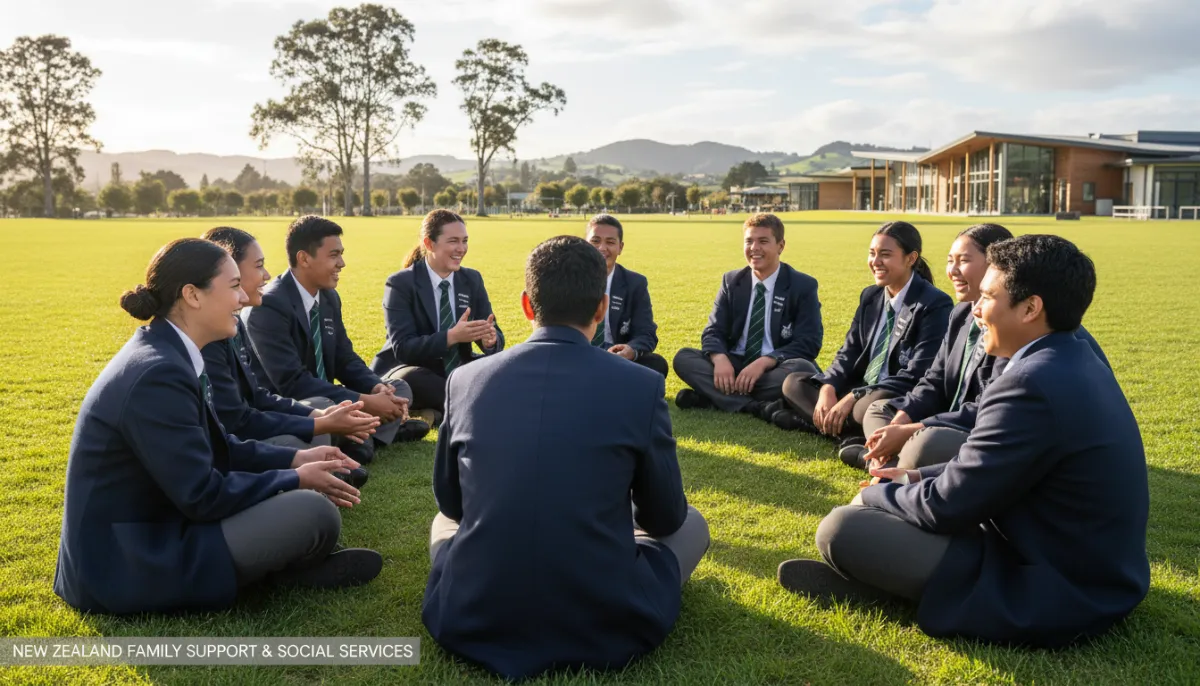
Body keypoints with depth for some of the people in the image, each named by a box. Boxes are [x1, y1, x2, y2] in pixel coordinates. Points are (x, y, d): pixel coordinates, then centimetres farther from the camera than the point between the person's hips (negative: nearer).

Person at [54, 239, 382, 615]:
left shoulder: (163, 353, 4)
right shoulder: (158, 374, -25)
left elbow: (215, 447, 13)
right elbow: (202, 495, -23)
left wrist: (295, 459, 5)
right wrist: (296, 480, -11)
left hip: (150, 526, 10)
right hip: (125, 565, -10)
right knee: (315, 512, -17)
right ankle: (287, 571, 11)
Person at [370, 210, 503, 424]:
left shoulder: (472, 279, 4)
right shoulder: (400, 283, -10)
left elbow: (496, 337, 0)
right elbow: (403, 348, -20)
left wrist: (490, 339, -27)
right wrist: (452, 336, -35)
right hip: (414, 372, -4)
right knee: (409, 379, -38)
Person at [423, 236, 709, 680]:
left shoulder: (465, 380, -2)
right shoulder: (640, 386, -9)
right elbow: (664, 518, 5)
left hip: (473, 625, 3)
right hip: (603, 628, -3)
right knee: (690, 525, 23)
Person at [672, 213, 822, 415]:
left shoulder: (803, 285, -2)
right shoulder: (731, 281, 7)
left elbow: (808, 343, -11)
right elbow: (713, 332, 1)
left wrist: (764, 362, -28)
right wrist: (720, 358, -24)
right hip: (734, 366, 3)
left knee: (803, 369, -35)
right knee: (683, 357, -19)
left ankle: (712, 397, -28)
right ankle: (757, 406, -33)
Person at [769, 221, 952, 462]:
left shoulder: (935, 305, -14)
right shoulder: (870, 296, 8)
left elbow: (917, 375, -21)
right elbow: (849, 352, 8)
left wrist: (853, 398, -25)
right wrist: (828, 388, -14)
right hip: (861, 389, 8)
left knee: (870, 407, -39)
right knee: (793, 382, 0)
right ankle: (854, 434, -19)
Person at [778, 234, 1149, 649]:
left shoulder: (1030, 385, -27)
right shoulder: (1076, 364, 5)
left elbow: (948, 507, -20)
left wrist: (875, 495, -2)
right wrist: (920, 478, 10)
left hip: (1054, 595, -10)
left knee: (841, 528, -15)